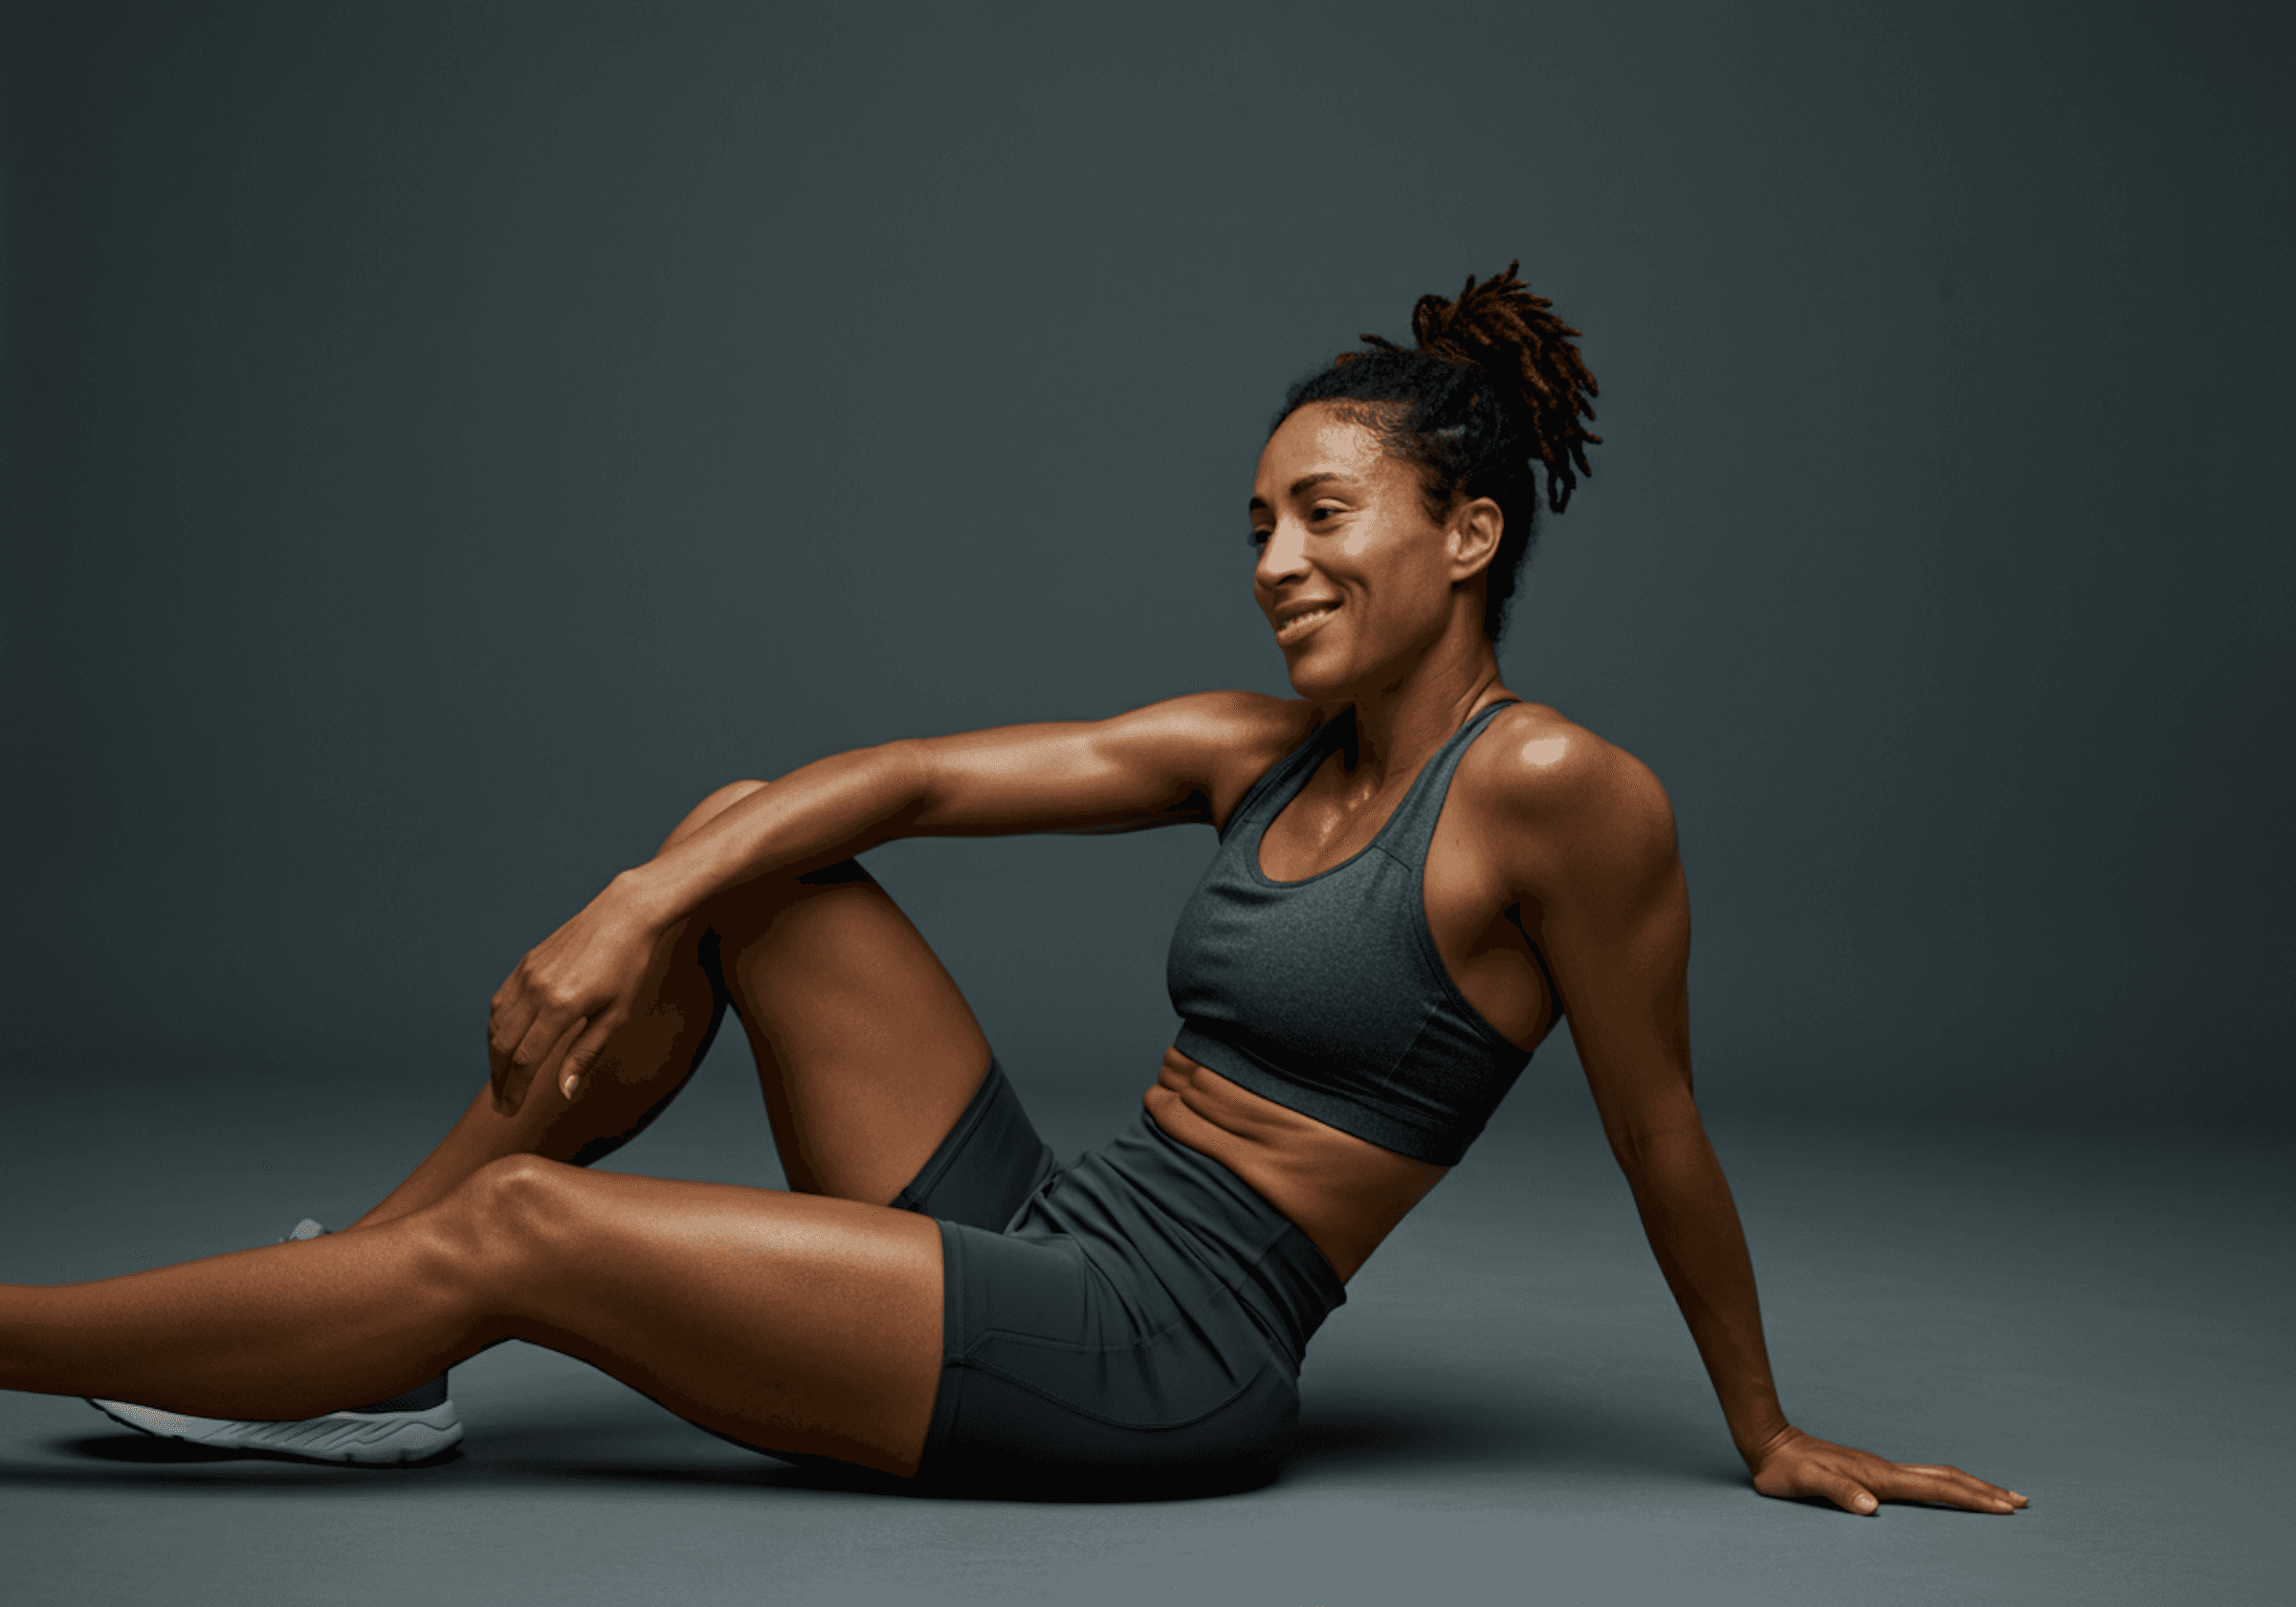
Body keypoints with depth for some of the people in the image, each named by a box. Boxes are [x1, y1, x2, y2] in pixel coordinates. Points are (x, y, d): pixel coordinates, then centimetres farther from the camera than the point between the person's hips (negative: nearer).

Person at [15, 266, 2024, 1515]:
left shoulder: (1555, 790, -13)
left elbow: (1665, 1142, -6)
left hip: (1154, 1364, -8)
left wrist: (1774, 1438, 5)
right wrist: (634, 908, -10)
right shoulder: (1254, 752, 8)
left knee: (519, 1229, -13)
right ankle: (364, 1323, 5)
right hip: (1042, 1237, 8)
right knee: (744, 842, 1)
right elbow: (913, 779, 3)